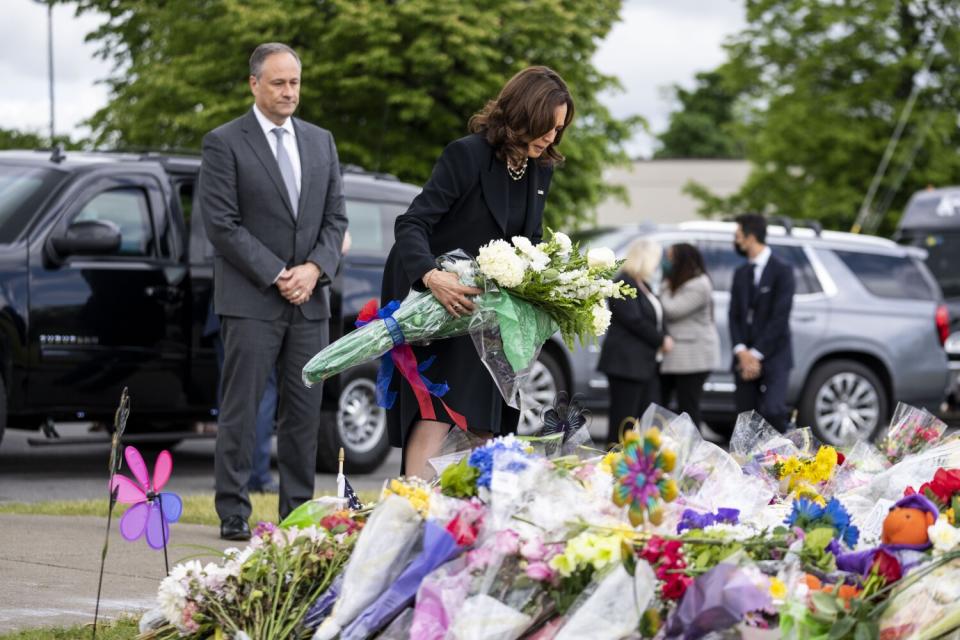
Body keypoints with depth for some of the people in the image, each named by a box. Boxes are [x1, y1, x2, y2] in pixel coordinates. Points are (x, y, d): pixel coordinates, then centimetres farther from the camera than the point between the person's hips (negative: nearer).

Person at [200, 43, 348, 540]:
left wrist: (314, 269, -6)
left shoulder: (320, 141, 14)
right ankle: (233, 513, -1)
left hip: (310, 298, 5)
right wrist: (276, 275, -13)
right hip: (251, 300, -5)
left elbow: (335, 217, 12)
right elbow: (222, 224, -9)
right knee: (240, 410, -4)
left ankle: (297, 512, 10)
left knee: (304, 412, 5)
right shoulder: (224, 143, -3)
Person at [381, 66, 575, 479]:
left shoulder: (541, 169, 3)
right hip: (431, 296, -7)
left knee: (484, 422, 2)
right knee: (433, 415, -16)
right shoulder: (467, 155, -18)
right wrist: (431, 276, -41)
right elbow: (411, 224, -23)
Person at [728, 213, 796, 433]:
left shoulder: (782, 271, -3)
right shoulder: (740, 274, 17)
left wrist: (756, 354, -13)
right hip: (745, 358, 6)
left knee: (772, 410, -22)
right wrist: (741, 351, -6)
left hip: (773, 357, -6)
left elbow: (780, 317, -10)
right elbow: (734, 315, 10)